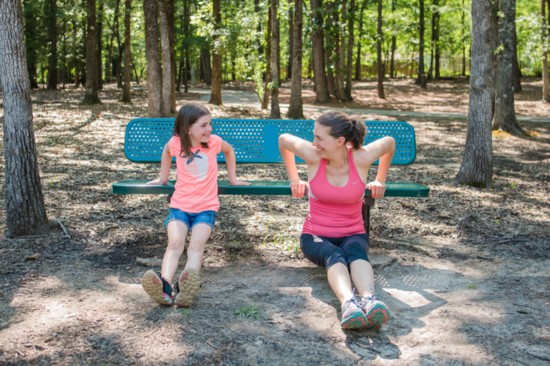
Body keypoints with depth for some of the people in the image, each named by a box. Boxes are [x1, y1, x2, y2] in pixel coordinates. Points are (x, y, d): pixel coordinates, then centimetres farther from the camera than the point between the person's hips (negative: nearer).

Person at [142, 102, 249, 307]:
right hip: (180, 206, 1)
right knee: (175, 243, -25)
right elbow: (166, 152, 21)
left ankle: (185, 288, -48)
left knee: (197, 244, -27)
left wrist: (233, 179, 20)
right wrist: (163, 177, 24)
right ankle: (165, 284, -45)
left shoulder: (214, 142, -5)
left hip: (206, 207, -1)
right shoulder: (176, 143, -5)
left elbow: (229, 150, 18)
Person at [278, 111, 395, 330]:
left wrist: (380, 180, 18)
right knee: (334, 255, -37)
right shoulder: (314, 156, -12)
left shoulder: (361, 158, -13)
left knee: (356, 251, -37)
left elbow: (390, 142, 9)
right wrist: (294, 179, 13)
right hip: (315, 236, 0)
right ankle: (348, 302, -65)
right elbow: (283, 140, 8)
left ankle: (369, 299, -65)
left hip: (353, 235, 1)